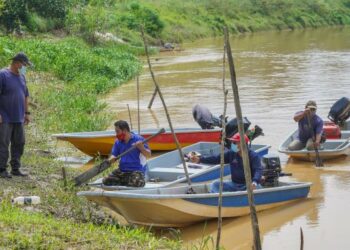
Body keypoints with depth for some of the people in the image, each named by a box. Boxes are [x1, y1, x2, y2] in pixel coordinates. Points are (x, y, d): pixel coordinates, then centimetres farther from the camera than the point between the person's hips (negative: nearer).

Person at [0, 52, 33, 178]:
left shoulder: (22, 77, 13)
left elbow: (26, 96, 22)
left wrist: (27, 113, 18)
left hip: (19, 118, 7)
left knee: (19, 143, 8)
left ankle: (15, 168, 16)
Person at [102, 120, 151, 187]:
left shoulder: (138, 139, -8)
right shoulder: (118, 142, 8)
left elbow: (148, 155, -9)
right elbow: (114, 156, 10)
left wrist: (141, 148, -27)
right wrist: (110, 160, -13)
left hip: (136, 170, -5)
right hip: (122, 171, 5)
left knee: (137, 183, -35)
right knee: (106, 181, -11)